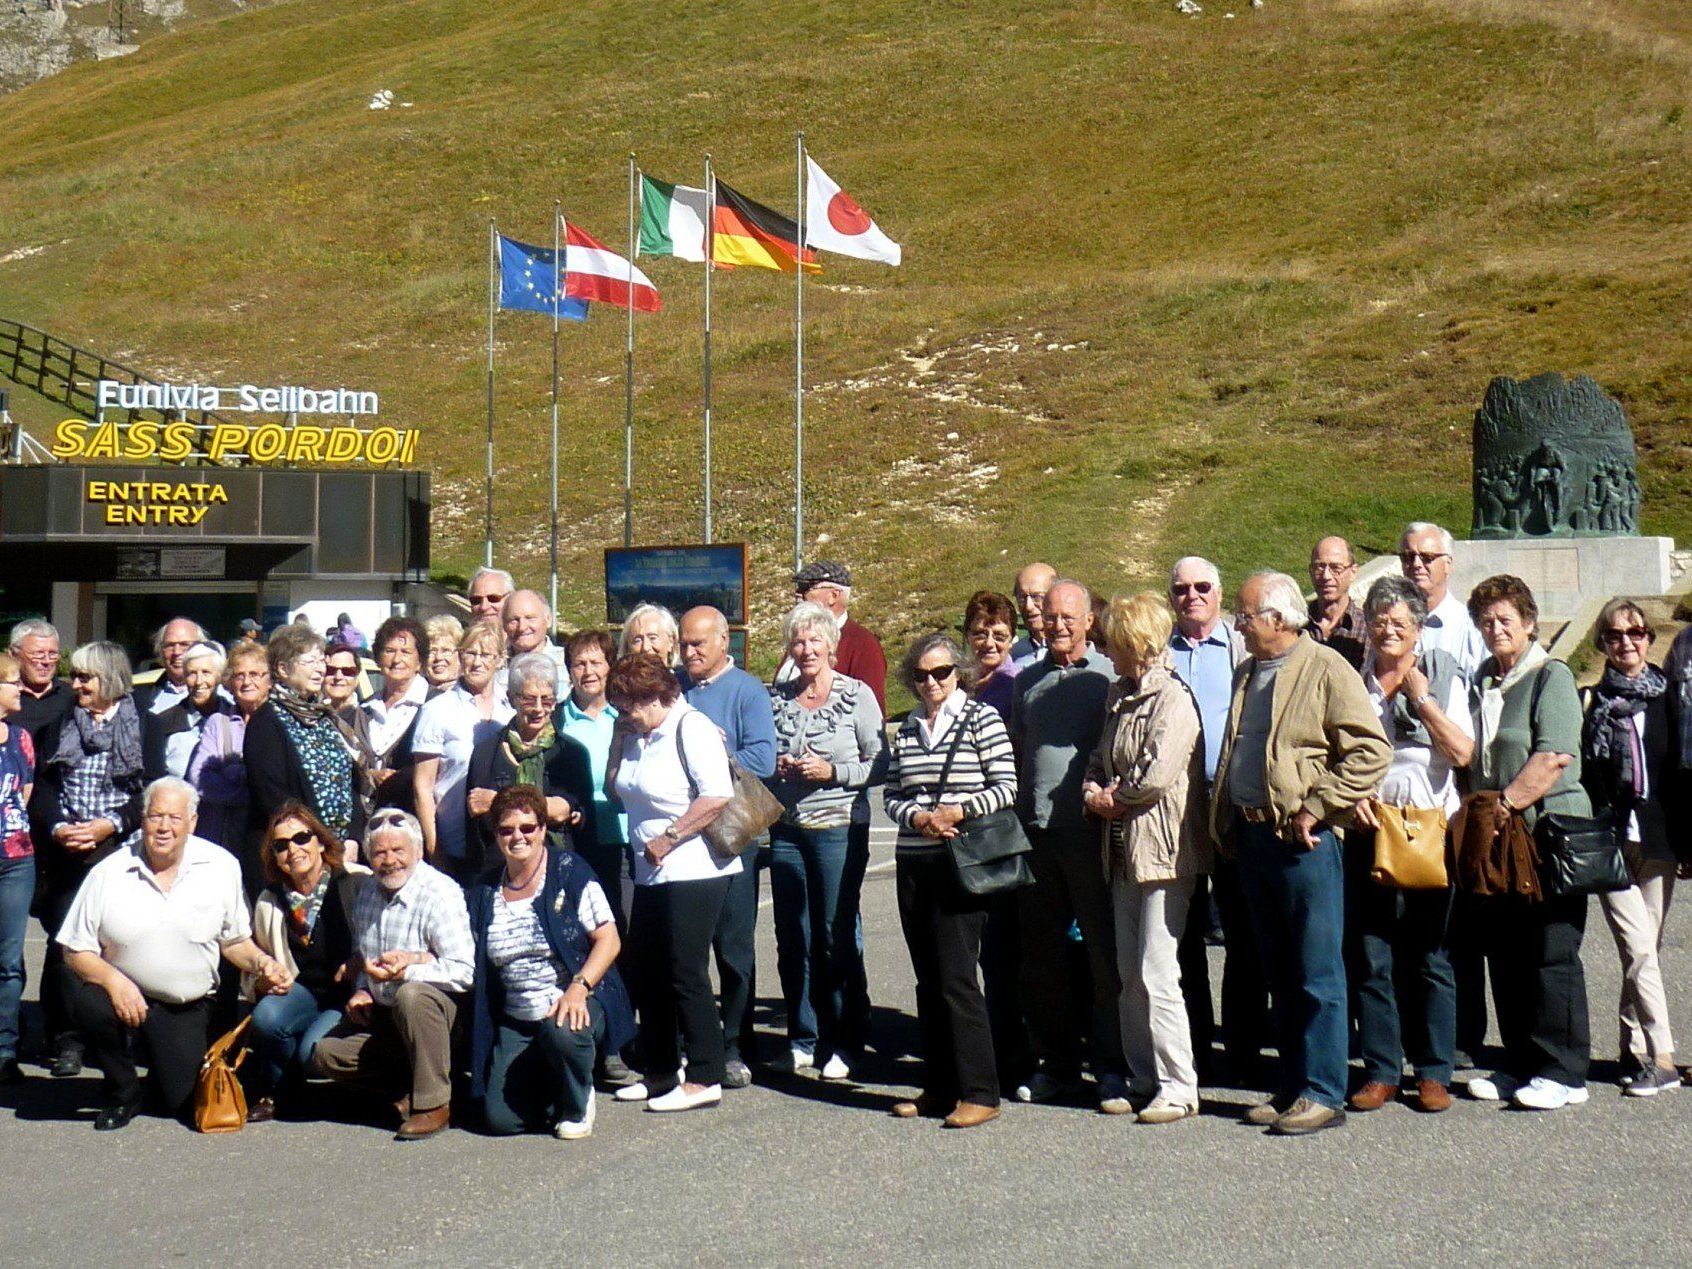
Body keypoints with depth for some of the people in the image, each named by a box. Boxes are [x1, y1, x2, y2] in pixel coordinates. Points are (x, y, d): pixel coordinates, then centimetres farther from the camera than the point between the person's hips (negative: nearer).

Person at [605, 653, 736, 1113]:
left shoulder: (690, 728, -13)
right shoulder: (637, 735, 14)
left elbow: (717, 796, -23)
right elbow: (617, 790, 19)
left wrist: (668, 838, -18)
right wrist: (620, 743, 6)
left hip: (693, 871, -9)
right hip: (652, 874, 9)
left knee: (686, 974, -5)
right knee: (647, 974, 13)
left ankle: (704, 1079, 3)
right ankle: (661, 1073, 24)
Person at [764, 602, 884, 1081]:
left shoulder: (857, 695, -1)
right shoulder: (776, 699, 10)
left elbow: (880, 765, -2)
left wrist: (832, 771, -14)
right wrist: (779, 769, -3)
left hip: (839, 827, -4)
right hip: (786, 828, 4)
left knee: (837, 936, -2)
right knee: (792, 938, 7)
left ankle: (844, 1043, 9)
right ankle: (802, 1040, 19)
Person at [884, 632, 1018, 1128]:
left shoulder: (981, 718, -2)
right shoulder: (907, 728, 13)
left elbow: (1007, 788, -6)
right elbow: (891, 795, 12)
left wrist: (957, 812, -16)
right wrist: (919, 818, -8)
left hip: (960, 863, -6)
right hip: (913, 864, 6)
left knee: (955, 977, -8)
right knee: (928, 979, 9)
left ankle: (979, 1092, -2)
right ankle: (939, 1088, 17)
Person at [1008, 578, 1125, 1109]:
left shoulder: (1108, 676, 0)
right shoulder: (1028, 681, 14)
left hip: (1090, 832, -5)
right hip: (1035, 835, 5)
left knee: (1105, 956, 1)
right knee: (1041, 958, 10)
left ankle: (1111, 1067, 10)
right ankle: (1057, 1065, 21)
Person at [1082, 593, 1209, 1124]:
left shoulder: (1172, 698, -14)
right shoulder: (1120, 696, 14)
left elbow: (1157, 777, -22)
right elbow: (1101, 758, 19)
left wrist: (1114, 796, -6)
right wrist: (1093, 790, -2)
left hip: (1164, 851, -9)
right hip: (1123, 851, 9)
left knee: (1157, 974, -8)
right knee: (1129, 974, 12)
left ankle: (1178, 1086, 2)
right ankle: (1143, 1079, 21)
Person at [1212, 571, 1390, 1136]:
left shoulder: (1326, 669, -8)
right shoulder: (1247, 674, 17)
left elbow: (1371, 751, -16)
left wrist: (1315, 806, -18)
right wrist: (1227, 820, 16)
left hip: (1303, 840, -8)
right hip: (1251, 835, 8)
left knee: (1317, 974, -2)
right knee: (1279, 972, 14)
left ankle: (1323, 1094, 5)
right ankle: (1291, 1087, 22)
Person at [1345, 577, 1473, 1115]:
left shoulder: (1443, 678, 5)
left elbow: (1462, 752, -5)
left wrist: (1421, 698, -10)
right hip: (1367, 829, 1)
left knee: (1427, 955, 2)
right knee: (1370, 955, 2)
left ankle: (1434, 1072, 12)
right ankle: (1380, 1070, 11)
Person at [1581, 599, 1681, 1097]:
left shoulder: (1666, 697, 8)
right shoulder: (1595, 702, 5)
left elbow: (1682, 769, 10)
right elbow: (1582, 775, 4)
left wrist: (1687, 839, 7)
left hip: (1659, 838, 2)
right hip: (1610, 840, -2)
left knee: (1645, 947, 6)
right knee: (1638, 947, -11)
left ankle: (1637, 1049, 16)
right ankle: (1661, 1056, -9)